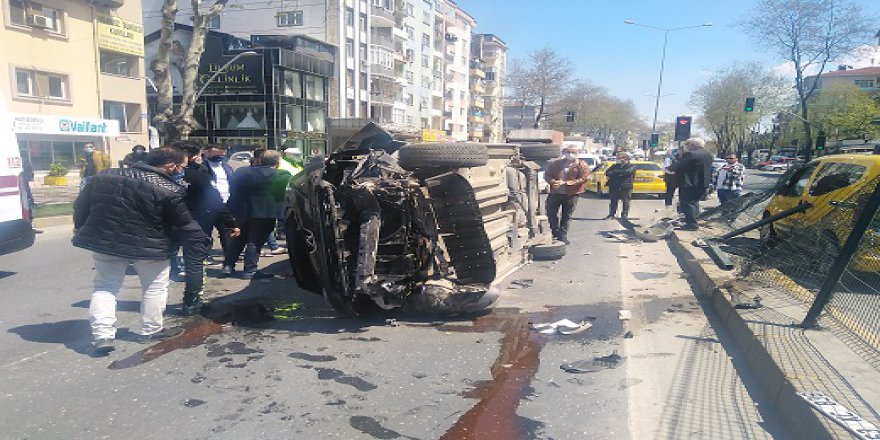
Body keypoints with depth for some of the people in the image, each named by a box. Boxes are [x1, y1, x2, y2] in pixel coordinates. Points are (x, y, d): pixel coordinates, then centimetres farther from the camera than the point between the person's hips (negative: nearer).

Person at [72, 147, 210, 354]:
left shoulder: (105, 176, 3)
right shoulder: (169, 190, -16)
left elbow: (81, 205, 12)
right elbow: (184, 224, -13)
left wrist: (79, 227, 26)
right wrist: (202, 242, -2)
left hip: (104, 242, 5)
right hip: (148, 246, -4)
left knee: (105, 287, 15)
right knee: (155, 287, 14)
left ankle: (102, 335, 7)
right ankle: (151, 330, 23)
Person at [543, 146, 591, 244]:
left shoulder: (581, 165, -1)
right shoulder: (555, 163, 7)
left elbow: (584, 178, -12)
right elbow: (547, 175, 6)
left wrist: (568, 183, -21)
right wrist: (553, 181, -16)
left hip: (571, 194, -2)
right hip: (555, 192, 2)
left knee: (567, 216, 6)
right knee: (551, 213, 3)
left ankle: (563, 236, 16)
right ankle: (555, 232, 21)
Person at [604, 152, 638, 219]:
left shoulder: (632, 166, 4)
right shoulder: (615, 166, 15)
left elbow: (628, 171, -18)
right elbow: (607, 172, 0)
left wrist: (616, 172, -11)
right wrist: (621, 173, -12)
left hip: (626, 187, -3)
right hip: (614, 187, 3)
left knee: (626, 202, 2)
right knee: (613, 201, 4)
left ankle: (624, 215, 10)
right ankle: (611, 214, 12)